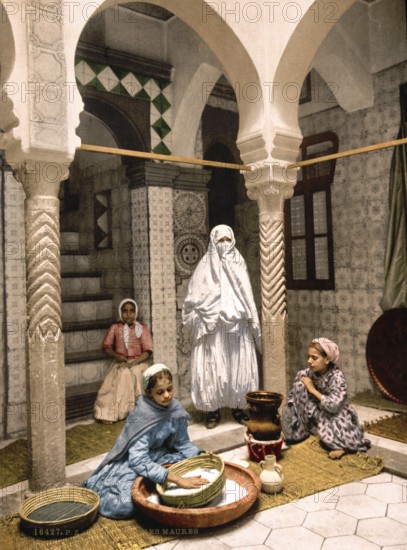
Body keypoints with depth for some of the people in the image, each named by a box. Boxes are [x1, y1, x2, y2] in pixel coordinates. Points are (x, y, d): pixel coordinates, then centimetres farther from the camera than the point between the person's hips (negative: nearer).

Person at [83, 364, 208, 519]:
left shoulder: (176, 409, -13)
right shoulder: (142, 417, -29)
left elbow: (182, 444, -2)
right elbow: (139, 461, -36)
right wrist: (177, 479, -43)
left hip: (159, 457, 6)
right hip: (132, 462, -5)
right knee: (125, 506, -26)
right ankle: (94, 489, 5)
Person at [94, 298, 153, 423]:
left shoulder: (142, 328, 0)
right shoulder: (115, 327, 5)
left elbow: (147, 351, -6)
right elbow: (106, 347, 7)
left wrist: (134, 362, -20)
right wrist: (116, 355, -13)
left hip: (139, 361, -1)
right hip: (120, 362, 1)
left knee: (135, 373, -32)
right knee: (122, 374, -30)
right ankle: (109, 412, -32)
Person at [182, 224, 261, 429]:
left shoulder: (238, 264, 12)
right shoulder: (205, 266, 4)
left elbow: (247, 297, 11)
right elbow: (194, 298, 2)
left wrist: (252, 323, 6)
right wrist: (199, 320, -7)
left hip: (237, 327, 3)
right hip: (212, 328, -2)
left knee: (238, 367, 4)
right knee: (212, 368, -2)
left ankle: (238, 408, 15)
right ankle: (213, 411, 6)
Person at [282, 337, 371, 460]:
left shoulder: (337, 377, -24)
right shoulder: (307, 373, -12)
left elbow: (333, 406, -33)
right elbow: (293, 395, -6)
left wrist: (312, 390, -26)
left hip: (336, 415, -5)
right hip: (318, 414, 5)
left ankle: (342, 445, -9)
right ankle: (299, 432, -5)